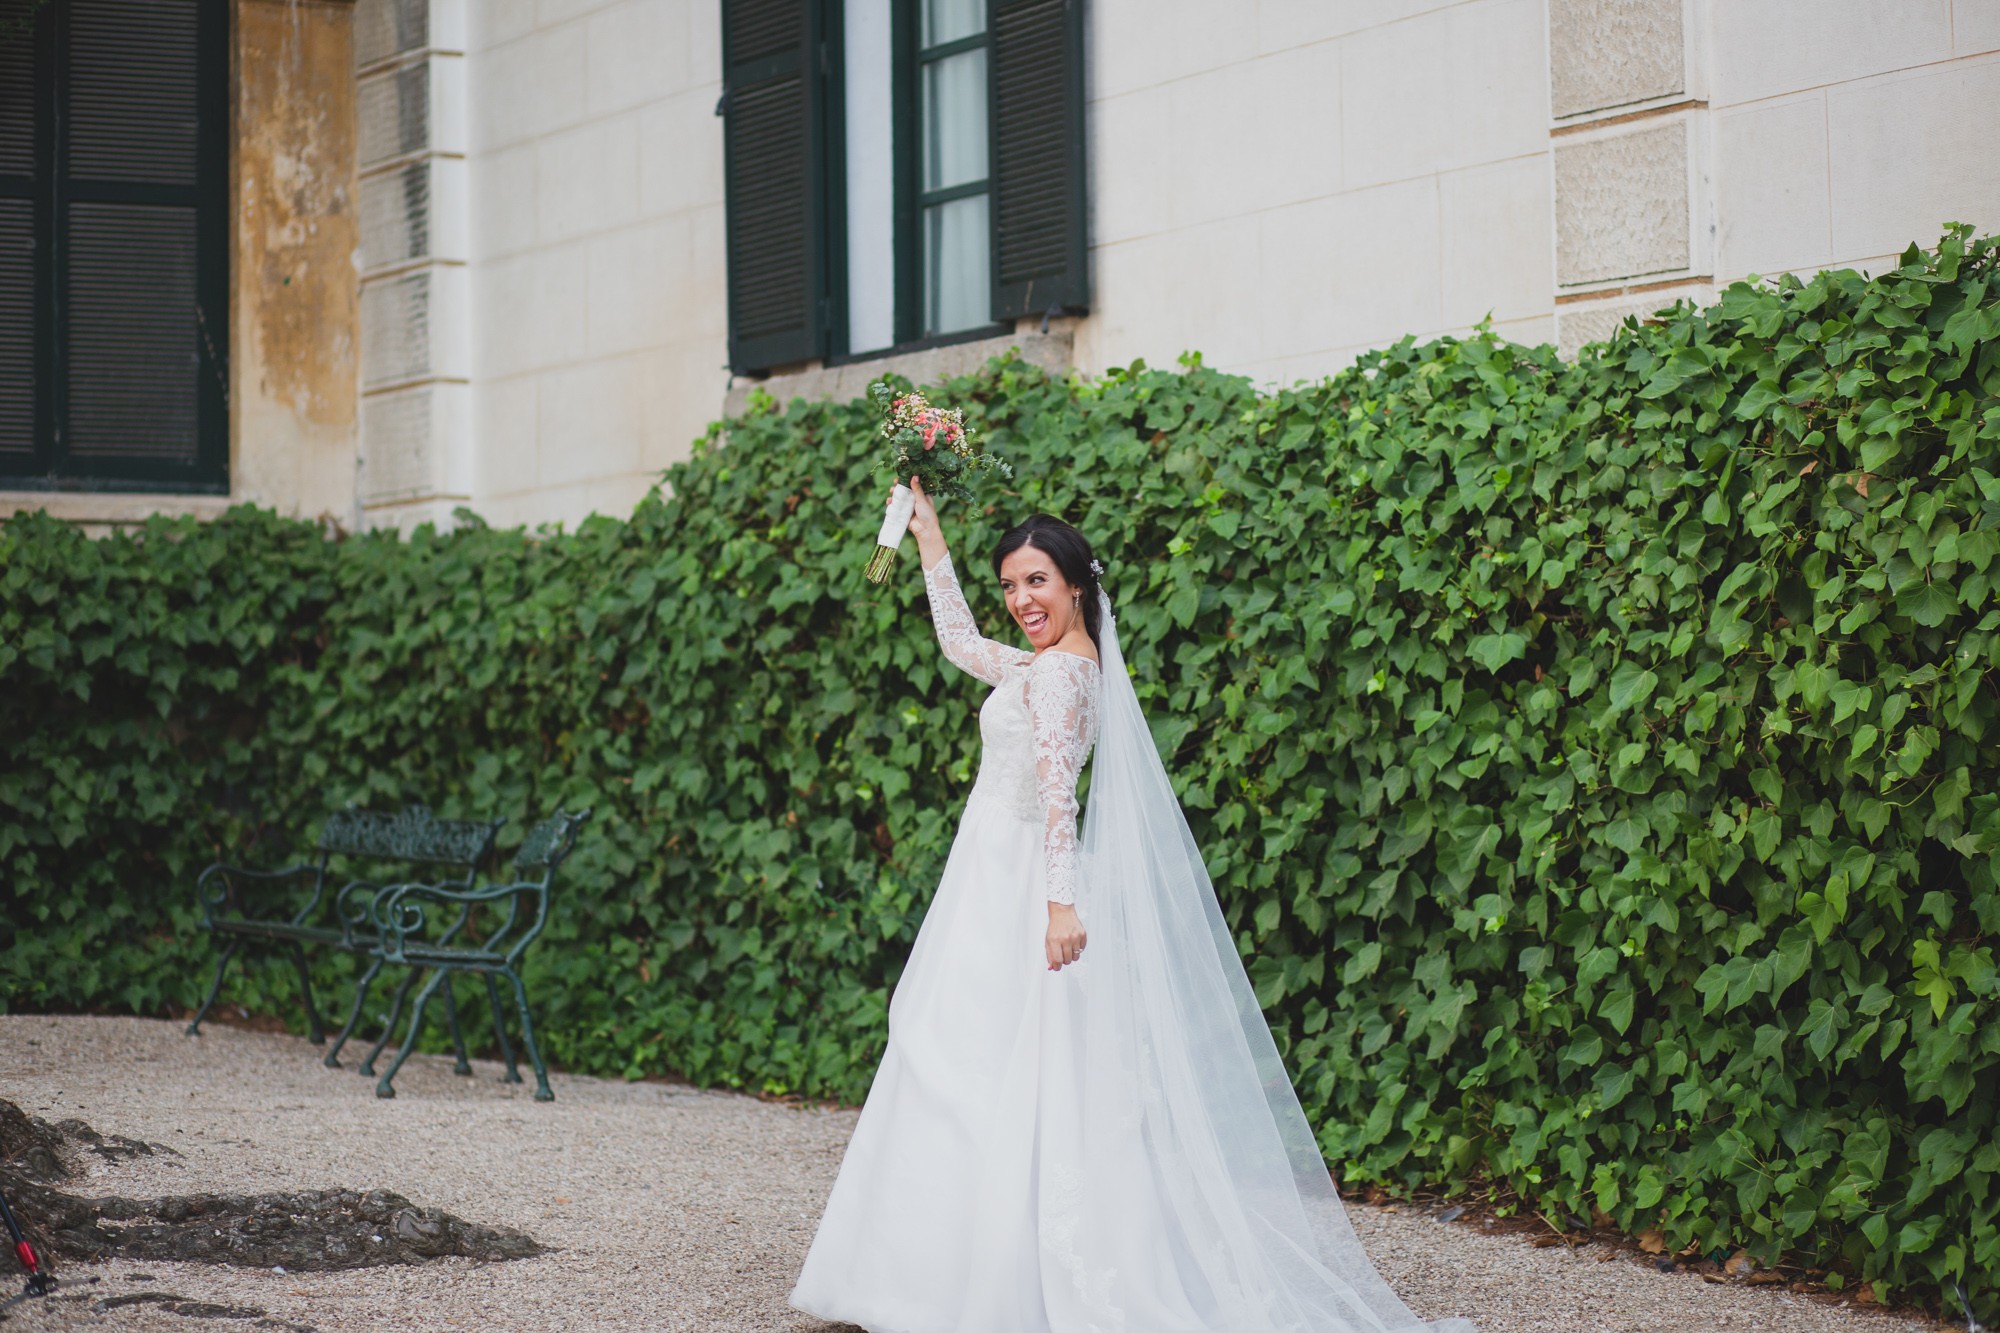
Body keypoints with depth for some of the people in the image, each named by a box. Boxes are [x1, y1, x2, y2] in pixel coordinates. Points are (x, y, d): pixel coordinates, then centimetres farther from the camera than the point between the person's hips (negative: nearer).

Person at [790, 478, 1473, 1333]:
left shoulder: (1057, 672, -14)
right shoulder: (1051, 664, 14)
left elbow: (1057, 789, -24)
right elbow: (960, 643, 31)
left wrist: (1061, 899, -31)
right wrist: (930, 540, 34)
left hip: (1012, 895, -9)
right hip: (996, 885, 9)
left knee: (988, 1080, -8)